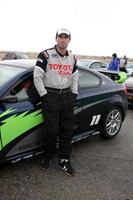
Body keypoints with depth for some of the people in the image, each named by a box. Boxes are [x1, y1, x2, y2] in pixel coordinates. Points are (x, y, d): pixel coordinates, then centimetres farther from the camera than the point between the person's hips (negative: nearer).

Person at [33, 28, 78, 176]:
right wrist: (44, 95, -10)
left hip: (67, 96, 5)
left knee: (67, 130, 5)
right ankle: (47, 157, 22)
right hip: (50, 96, -5)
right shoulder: (45, 55, -7)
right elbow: (37, 76, -9)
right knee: (52, 130, -3)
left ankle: (64, 160, 19)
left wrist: (73, 95, 11)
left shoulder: (72, 58, 10)